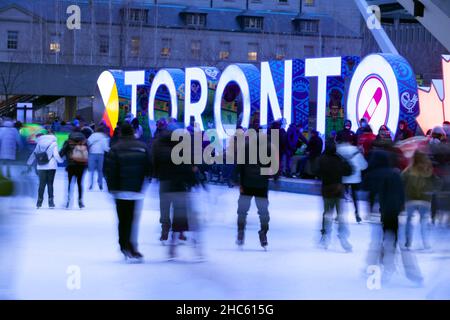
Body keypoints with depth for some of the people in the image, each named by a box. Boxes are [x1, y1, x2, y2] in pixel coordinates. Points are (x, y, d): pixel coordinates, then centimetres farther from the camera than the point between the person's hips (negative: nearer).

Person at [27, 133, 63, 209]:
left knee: (42, 184, 6)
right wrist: (60, 161, 12)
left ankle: (39, 202, 2)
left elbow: (34, 154, 10)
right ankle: (51, 202, 0)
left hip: (41, 167, 2)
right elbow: (56, 155, -7)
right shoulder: (53, 144, -2)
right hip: (51, 167, -2)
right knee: (50, 184, 3)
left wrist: (29, 163, 18)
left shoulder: (39, 144, 7)